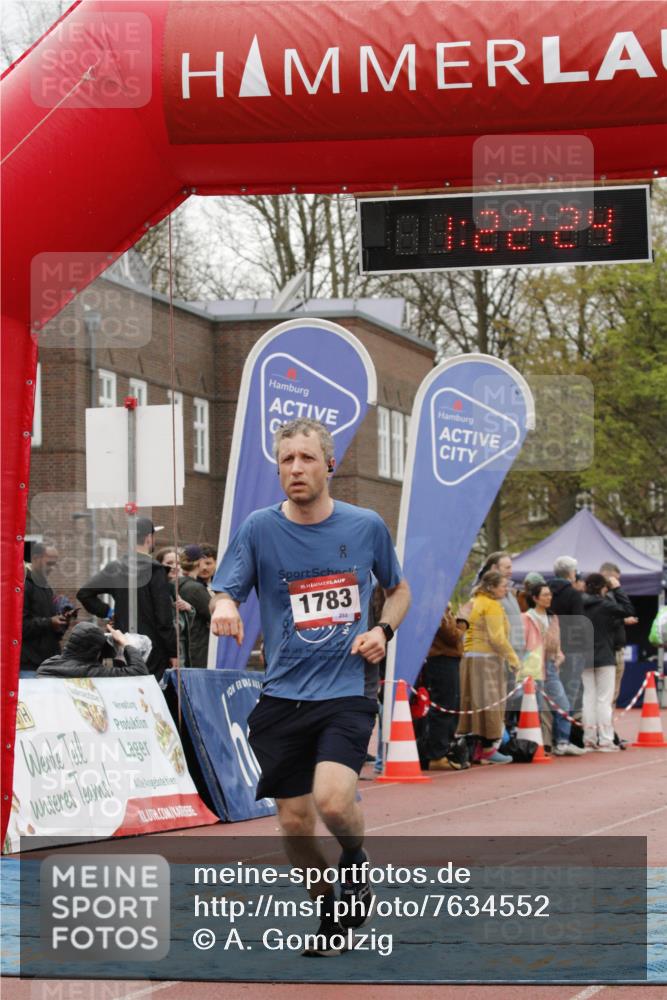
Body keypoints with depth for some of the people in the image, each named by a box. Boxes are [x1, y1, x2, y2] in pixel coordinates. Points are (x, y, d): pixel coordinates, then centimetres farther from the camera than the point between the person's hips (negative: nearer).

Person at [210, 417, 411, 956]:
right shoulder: (259, 528, -1)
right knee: (295, 823, 4)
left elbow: (399, 589, 18)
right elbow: (226, 593, -3)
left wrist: (383, 630, -2)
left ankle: (357, 863, 11)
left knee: (333, 800, -23)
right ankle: (331, 913, 29)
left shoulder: (367, 526, 2)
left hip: (346, 693, -2)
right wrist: (223, 605, -27)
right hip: (282, 697, 2)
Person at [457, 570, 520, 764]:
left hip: (470, 656, 9)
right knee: (489, 702, -4)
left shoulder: (476, 602, 16)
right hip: (487, 658, -9)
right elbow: (497, 637, -17)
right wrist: (512, 658, -11)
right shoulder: (492, 606, -10)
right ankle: (488, 748, -3)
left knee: (473, 701, 10)